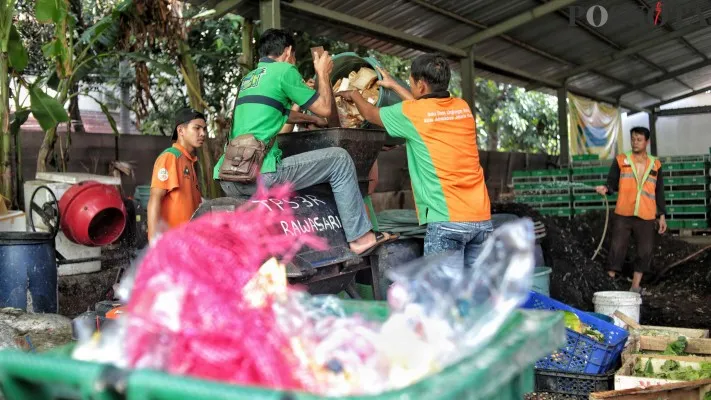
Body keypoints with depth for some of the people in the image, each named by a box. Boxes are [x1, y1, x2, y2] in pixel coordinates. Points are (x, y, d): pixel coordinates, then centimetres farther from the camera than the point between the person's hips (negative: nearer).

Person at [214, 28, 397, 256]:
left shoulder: (248, 78, 24)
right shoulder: (284, 70, -1)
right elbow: (324, 108, 4)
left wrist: (313, 120, 51)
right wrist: (324, 73, 19)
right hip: (260, 175, -8)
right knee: (339, 160, 3)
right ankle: (360, 237, 5)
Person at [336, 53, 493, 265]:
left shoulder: (409, 113, -4)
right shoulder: (463, 108, 12)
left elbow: (371, 114, 17)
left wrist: (354, 94, 37)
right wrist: (393, 85, 42)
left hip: (447, 219, -6)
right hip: (481, 217, 6)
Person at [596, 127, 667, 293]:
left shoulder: (655, 164, 9)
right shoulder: (621, 160, 3)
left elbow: (659, 192, 12)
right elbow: (613, 183, 2)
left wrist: (662, 215, 9)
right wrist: (606, 189, -21)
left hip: (646, 216, 2)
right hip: (623, 214, -2)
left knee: (645, 251, 5)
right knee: (617, 248, -4)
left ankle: (635, 287, 17)